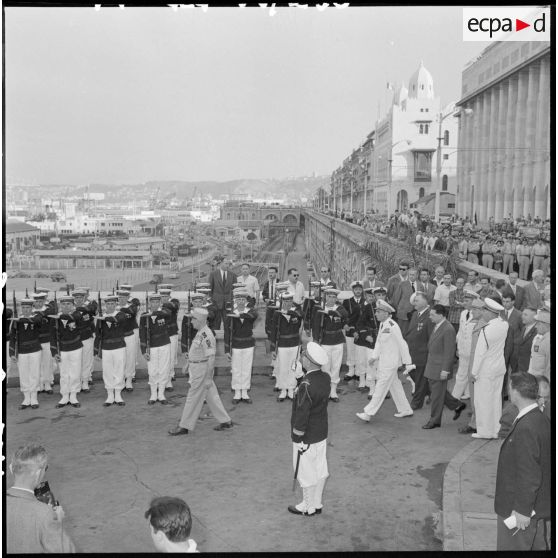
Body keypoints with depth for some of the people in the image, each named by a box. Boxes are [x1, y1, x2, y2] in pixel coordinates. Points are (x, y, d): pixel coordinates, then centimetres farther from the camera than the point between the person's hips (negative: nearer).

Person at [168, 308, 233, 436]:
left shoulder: (206, 335, -22)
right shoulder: (200, 333, 10)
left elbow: (211, 358, -24)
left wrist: (208, 378, -23)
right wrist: (189, 364, 23)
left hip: (203, 370, -10)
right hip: (197, 369, 10)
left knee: (193, 398, -1)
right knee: (211, 396, 14)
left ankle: (185, 427, 9)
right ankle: (225, 421, 22)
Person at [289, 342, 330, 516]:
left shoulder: (306, 386, -29)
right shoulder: (325, 378, -5)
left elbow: (302, 416, -25)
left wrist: (298, 439, -15)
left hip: (306, 437, -8)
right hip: (322, 433, 8)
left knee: (306, 473, 10)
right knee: (320, 470, 19)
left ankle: (308, 507, 26)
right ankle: (317, 504, 34)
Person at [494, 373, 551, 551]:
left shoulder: (526, 428, -28)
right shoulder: (541, 420, 3)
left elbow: (529, 475, -26)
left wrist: (522, 510, -18)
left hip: (520, 510, -9)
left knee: (511, 547, 4)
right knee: (537, 546, 21)